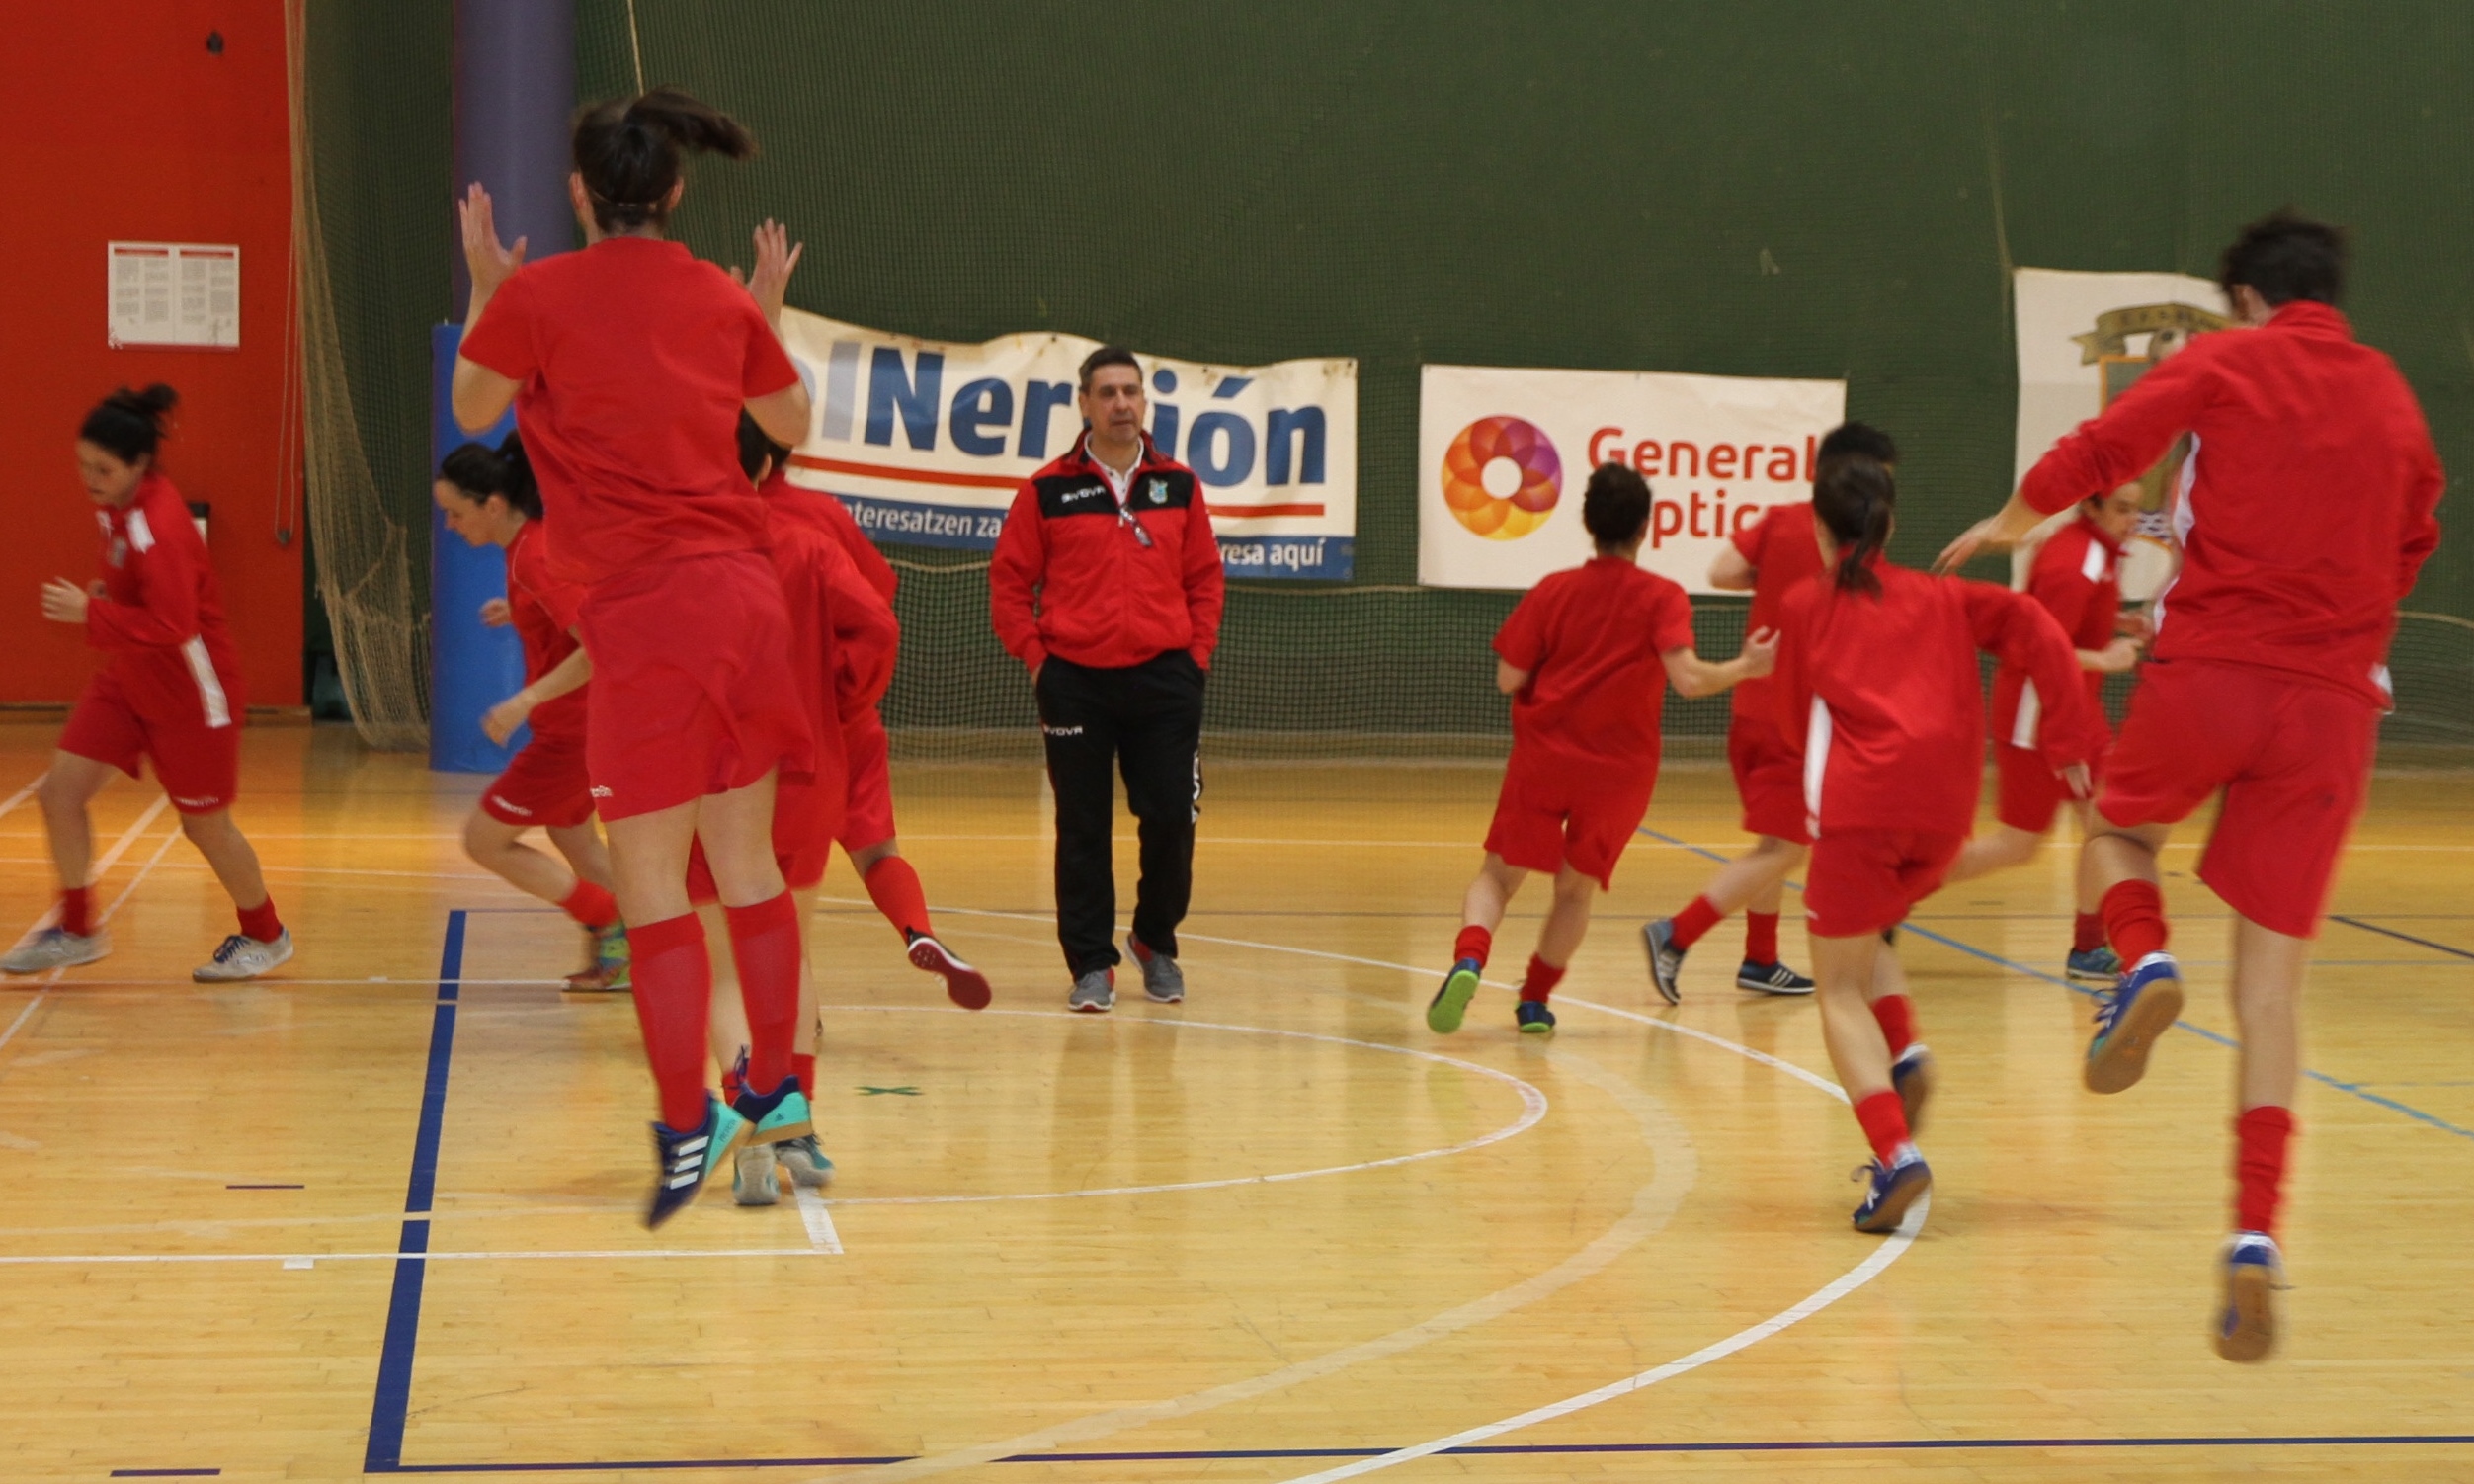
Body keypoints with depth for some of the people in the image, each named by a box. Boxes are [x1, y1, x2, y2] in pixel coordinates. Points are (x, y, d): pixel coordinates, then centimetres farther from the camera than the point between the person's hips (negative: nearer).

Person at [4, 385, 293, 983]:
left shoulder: (161, 527, -27)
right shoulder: (117, 505, -1)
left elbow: (172, 627, -34)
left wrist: (89, 612, -34)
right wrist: (105, 593, 1)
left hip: (187, 690, -8)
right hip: (128, 680, 8)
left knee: (206, 825, 6)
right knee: (60, 790, -1)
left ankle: (265, 936, 28)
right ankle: (77, 931, 14)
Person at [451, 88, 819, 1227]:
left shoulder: (539, 293, -5)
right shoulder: (722, 299, 8)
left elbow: (474, 409, 13)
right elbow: (791, 422, 23)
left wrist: (485, 290, 25)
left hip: (643, 609, -5)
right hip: (742, 588, 5)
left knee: (651, 881, -1)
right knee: (747, 861, 15)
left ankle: (687, 1124, -5)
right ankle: (774, 1091, 24)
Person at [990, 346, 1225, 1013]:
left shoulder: (1179, 485, 8)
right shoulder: (1047, 491, 2)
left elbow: (1205, 578, 12)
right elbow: (1009, 582, 4)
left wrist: (1197, 653, 3)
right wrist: (1036, 657, -4)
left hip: (1163, 678, 1)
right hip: (1076, 680, -1)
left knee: (1171, 819, 0)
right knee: (1082, 828, 2)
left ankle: (1157, 943, 22)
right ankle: (1092, 965, 11)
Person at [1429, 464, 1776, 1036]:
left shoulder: (1553, 591, -1)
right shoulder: (1662, 598, -7)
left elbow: (1509, 678, -3)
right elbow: (1688, 677, -20)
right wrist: (1745, 667, -5)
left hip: (1542, 757, 0)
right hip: (1619, 768, 0)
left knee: (1499, 876, 8)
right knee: (1577, 887, 17)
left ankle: (1469, 961, -19)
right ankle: (1534, 1000, 16)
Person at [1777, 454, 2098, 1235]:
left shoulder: (1806, 606, 15)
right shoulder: (1938, 596, 21)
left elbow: (1797, 723, 19)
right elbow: (2030, 623, 6)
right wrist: (2070, 738, 4)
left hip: (1860, 803, -4)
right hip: (1945, 816, 4)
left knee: (1840, 989, 2)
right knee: (1860, 935, 30)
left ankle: (1895, 1154, -19)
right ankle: (1904, 1054, 5)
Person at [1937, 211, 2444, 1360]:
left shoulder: (2223, 364, 3)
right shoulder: (2394, 401, 14)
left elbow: (2098, 451, -1)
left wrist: (2011, 522, 17)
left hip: (2208, 665, -2)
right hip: (2333, 694, 3)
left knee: (2119, 830, 27)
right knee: (2271, 973, 4)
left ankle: (2143, 962, -7)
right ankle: (2256, 1231, -10)